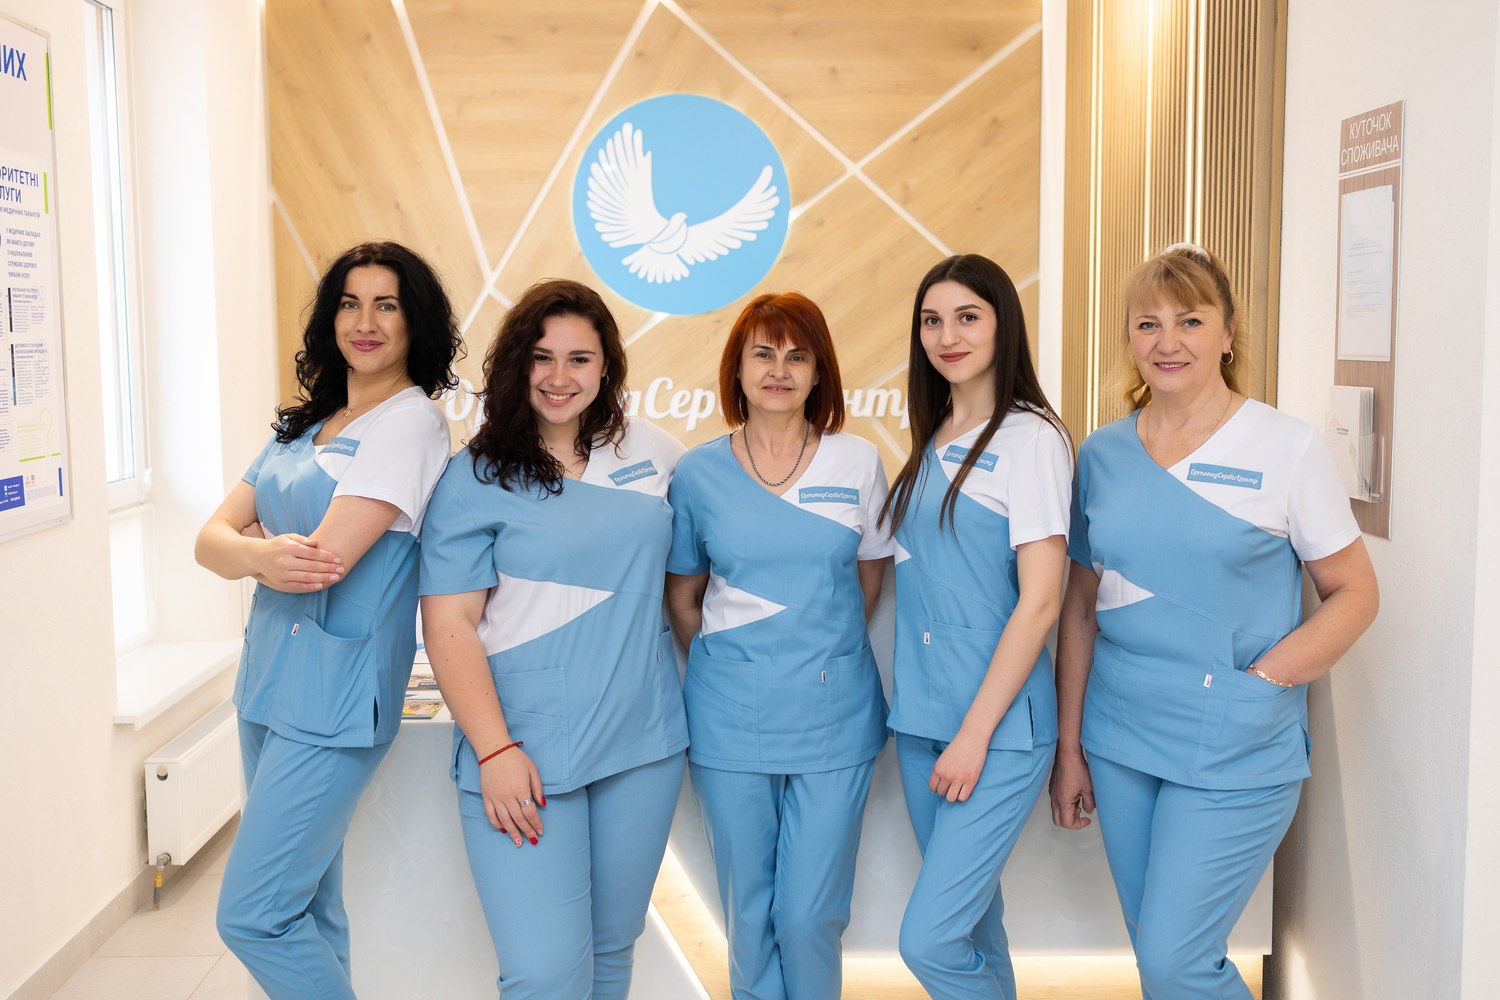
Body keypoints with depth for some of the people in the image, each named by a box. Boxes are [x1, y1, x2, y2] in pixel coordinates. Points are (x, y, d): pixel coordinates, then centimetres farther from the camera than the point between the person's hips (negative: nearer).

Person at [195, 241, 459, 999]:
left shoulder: (411, 422, -12)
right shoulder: (304, 425, 13)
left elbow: (328, 558, -21)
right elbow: (212, 538, 5)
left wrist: (244, 550, -1)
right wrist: (263, 553, -19)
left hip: (334, 694, -8)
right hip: (268, 678, 8)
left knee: (252, 917, -5)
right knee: (303, 900, 16)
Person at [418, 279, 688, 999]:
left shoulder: (650, 451, 8)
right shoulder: (475, 478, -4)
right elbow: (448, 623, -8)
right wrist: (495, 750, -15)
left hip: (644, 746, 4)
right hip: (525, 754, -4)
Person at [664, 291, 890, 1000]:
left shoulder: (858, 462, 2)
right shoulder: (698, 473, 2)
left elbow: (869, 581, 12)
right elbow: (682, 597, 11)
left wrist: (826, 654, 8)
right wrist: (727, 666, 4)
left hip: (835, 718, 0)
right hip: (731, 723, 1)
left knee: (810, 913, 3)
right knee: (749, 912, 11)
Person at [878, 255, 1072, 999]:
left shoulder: (1030, 437, -10)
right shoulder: (931, 444, 12)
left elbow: (1040, 601, -14)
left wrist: (976, 732, -16)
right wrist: (932, 721, 11)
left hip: (998, 724, -7)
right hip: (922, 716, 7)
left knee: (929, 938, -10)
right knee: (969, 911, 16)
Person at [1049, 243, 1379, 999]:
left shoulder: (1286, 446, -6)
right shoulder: (1102, 454, 5)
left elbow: (1354, 593, -3)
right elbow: (1081, 606, 9)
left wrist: (1260, 681, -15)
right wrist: (1069, 748, 8)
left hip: (1234, 754, -4)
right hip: (1118, 744, 5)